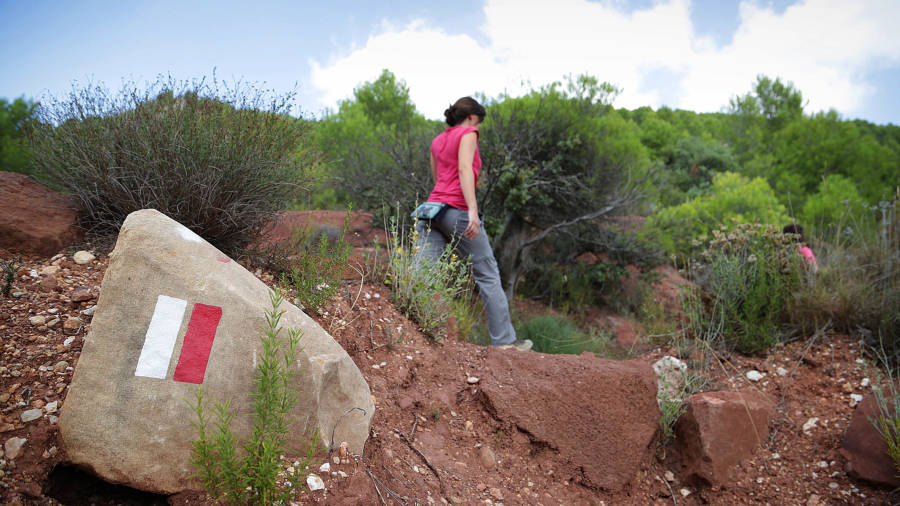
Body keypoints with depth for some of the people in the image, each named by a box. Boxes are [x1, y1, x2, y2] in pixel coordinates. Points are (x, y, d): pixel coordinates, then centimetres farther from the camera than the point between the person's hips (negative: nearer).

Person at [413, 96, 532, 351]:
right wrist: (472, 210, -24)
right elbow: (464, 169, -13)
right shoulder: (467, 134, 2)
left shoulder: (437, 141, 23)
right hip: (457, 210, -7)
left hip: (431, 209, 7)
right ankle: (505, 339, 8)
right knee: (488, 275, 3)